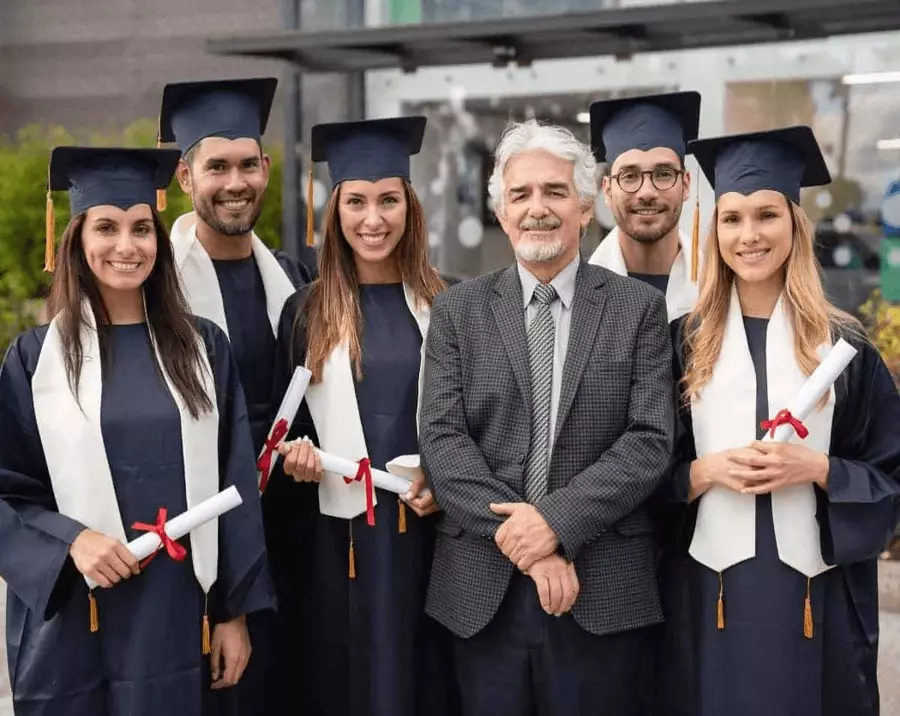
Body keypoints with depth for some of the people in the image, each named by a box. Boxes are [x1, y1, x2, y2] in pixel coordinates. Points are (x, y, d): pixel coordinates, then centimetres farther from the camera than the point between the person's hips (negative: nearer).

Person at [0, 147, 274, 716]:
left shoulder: (203, 347, 4)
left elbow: (236, 487, 4)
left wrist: (236, 611, 1)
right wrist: (70, 540, -18)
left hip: (181, 616, 1)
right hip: (72, 622, -1)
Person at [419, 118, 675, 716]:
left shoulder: (639, 308, 3)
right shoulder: (457, 311, 6)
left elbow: (650, 441, -5)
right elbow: (442, 439, -2)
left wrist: (557, 519, -16)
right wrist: (516, 536, -14)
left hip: (605, 591, -1)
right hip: (483, 591, 1)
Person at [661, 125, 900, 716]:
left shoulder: (844, 344, 1)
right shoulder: (685, 341, 3)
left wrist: (815, 467, -14)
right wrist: (706, 471, -13)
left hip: (816, 588, 0)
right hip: (712, 583, 1)